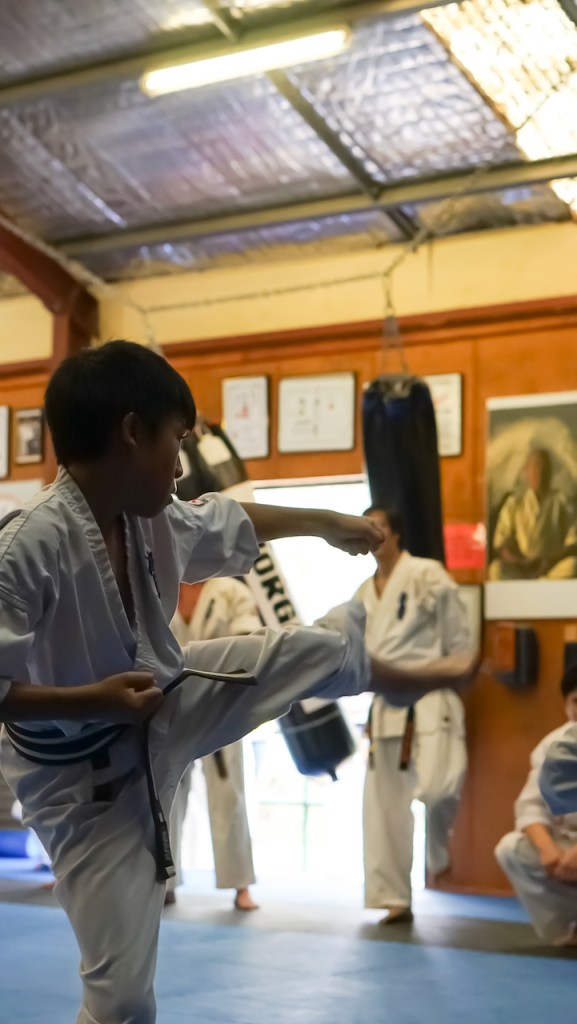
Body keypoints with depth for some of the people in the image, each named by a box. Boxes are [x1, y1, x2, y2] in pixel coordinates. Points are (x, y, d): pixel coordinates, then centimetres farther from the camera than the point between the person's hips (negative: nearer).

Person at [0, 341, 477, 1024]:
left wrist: (330, 524, 26)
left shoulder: (150, 516, -8)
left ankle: (424, 677, 47)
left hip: (163, 706, 7)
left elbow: (231, 523, 14)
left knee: (312, 651, 14)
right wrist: (91, 700, -39)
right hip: (85, 780, -7)